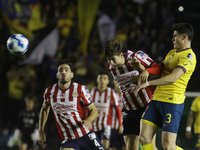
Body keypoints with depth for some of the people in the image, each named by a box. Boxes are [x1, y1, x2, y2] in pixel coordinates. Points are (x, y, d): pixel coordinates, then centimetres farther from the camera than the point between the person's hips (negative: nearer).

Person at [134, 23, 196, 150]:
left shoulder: (188, 56, -11)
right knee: (144, 138, -1)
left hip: (173, 102, -9)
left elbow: (173, 78, -22)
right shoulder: (172, 53, 20)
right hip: (157, 99, 9)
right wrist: (147, 70, -2)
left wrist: (147, 83, -25)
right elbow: (160, 68, 22)